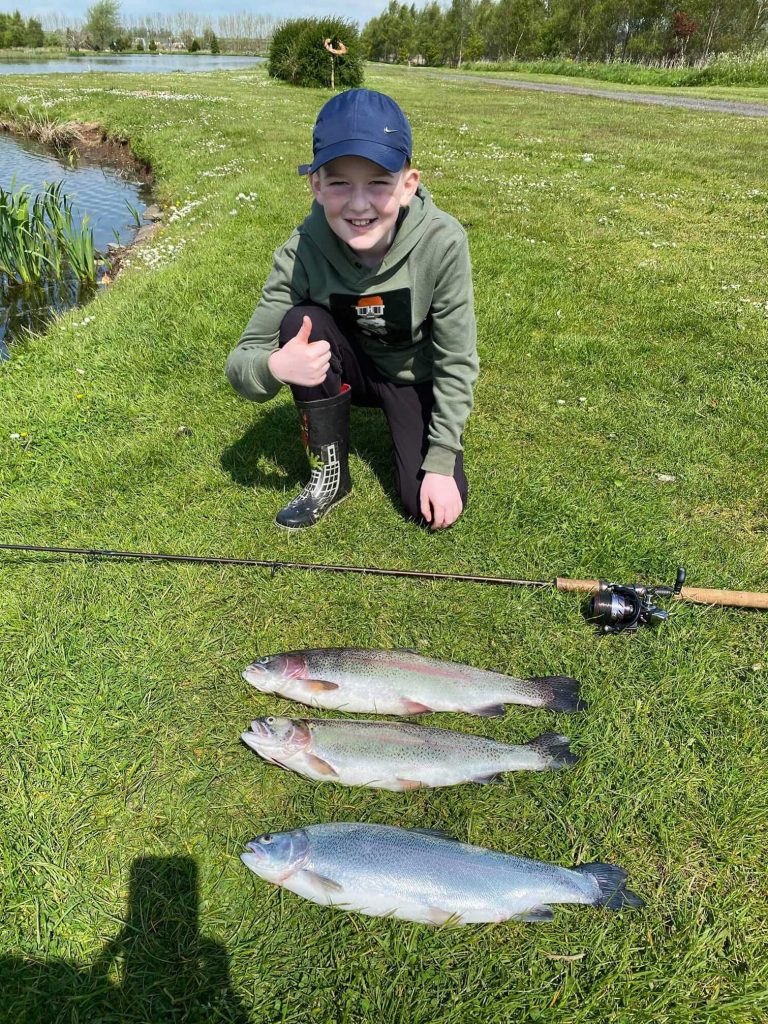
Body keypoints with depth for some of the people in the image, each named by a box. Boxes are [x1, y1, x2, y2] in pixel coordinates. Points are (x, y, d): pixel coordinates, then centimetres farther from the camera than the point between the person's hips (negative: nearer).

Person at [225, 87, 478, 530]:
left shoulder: (442, 243, -30)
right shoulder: (302, 252, -26)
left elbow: (456, 362, -20)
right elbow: (241, 363, -22)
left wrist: (442, 462, -21)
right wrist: (274, 367, -46)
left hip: (415, 376, -2)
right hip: (350, 367, 2)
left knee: (433, 508, -18)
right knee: (303, 323, -30)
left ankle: (399, 422, 16)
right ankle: (331, 474, -11)